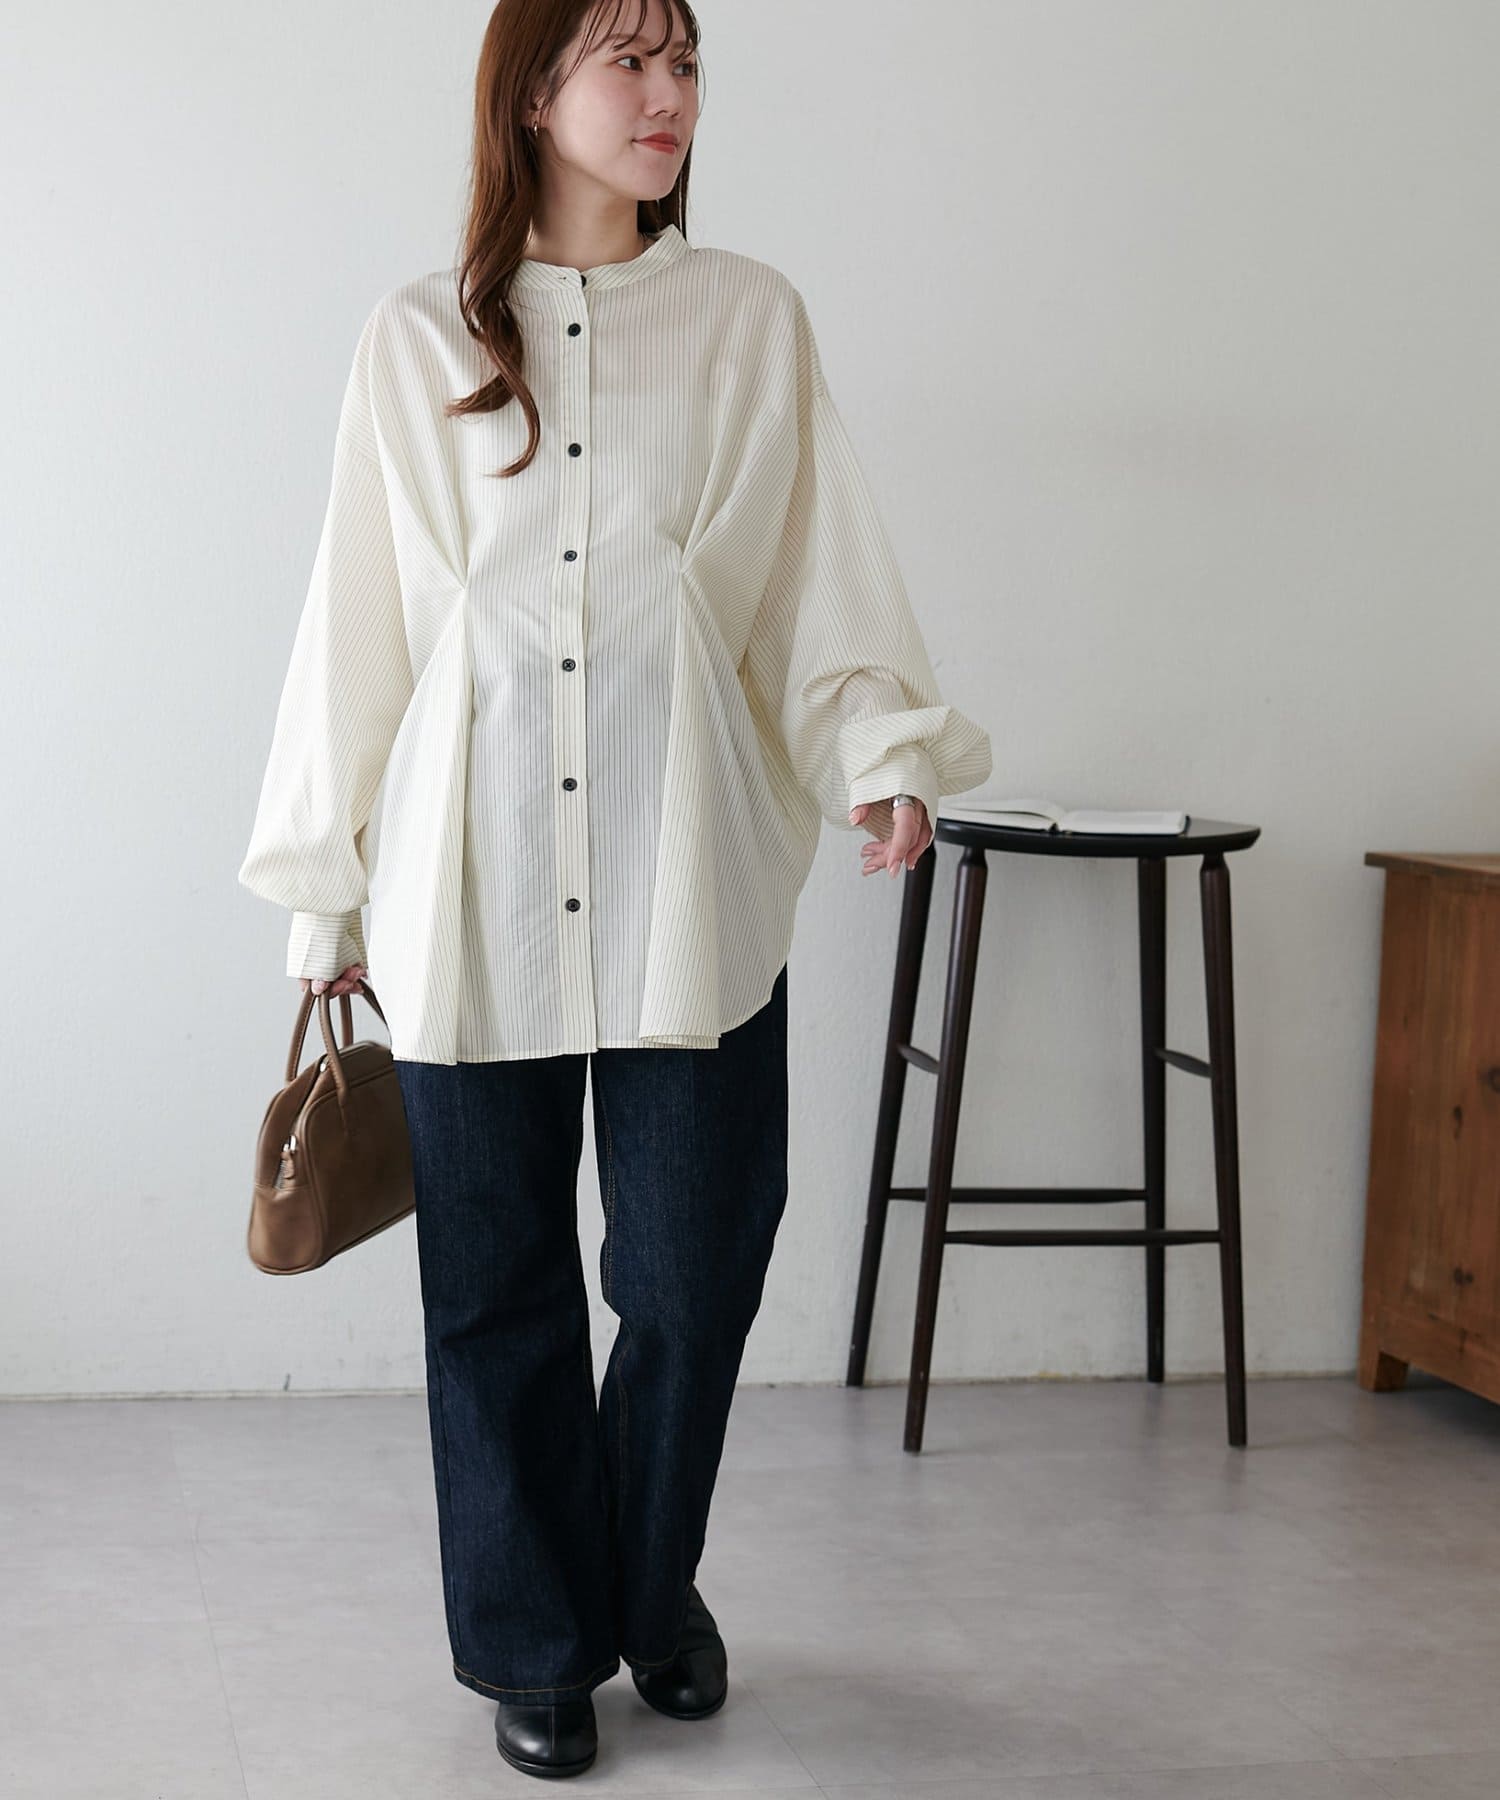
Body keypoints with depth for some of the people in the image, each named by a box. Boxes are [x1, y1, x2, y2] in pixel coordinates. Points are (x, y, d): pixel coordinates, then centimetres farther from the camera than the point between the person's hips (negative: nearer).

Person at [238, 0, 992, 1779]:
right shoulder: (417, 340, 7)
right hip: (474, 879, 0)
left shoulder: (751, 319, 8)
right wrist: (324, 893, 9)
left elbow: (824, 576, 5)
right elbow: (355, 621, 9)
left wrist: (884, 755, -13)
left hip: (691, 873, 0)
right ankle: (538, 1642, 23)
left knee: (695, 1265, 4)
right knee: (499, 1278, 5)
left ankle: (656, 1592, 30)